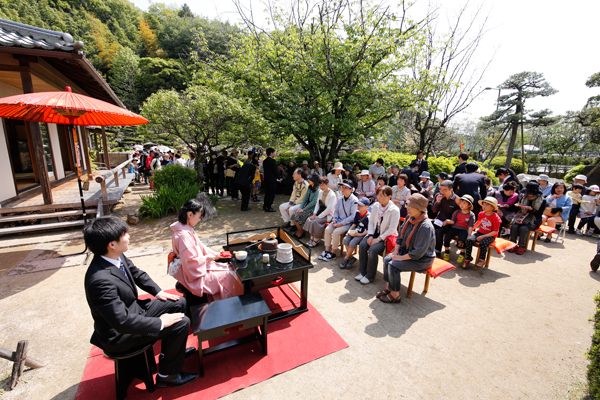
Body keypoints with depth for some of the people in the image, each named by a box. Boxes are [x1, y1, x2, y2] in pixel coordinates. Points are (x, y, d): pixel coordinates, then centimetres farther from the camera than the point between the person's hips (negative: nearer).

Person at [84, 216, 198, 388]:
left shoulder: (117, 257, -10)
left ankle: (171, 351, 32)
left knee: (179, 303, 12)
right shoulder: (101, 280, -36)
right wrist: (160, 323, -24)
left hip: (133, 310, 9)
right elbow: (123, 322, -33)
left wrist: (158, 292, 4)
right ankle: (167, 375, 8)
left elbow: (137, 274, 10)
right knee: (181, 323, -16)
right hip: (119, 334, -9)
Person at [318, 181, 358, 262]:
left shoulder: (354, 200, -12)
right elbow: (336, 211, 16)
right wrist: (334, 220, -2)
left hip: (348, 223, -6)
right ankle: (327, 250, -4)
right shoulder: (340, 198, 8)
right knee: (327, 229, -15)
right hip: (339, 220, 6)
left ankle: (333, 253, -10)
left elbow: (353, 216, -15)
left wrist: (342, 223, -18)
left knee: (336, 232, -27)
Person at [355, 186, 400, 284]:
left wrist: (379, 239, -20)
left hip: (387, 236, -5)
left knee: (373, 249, -28)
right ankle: (362, 272, -2)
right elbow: (371, 222, 5)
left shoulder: (395, 210, -15)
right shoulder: (375, 206, 2)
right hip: (375, 233, 6)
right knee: (362, 245, -19)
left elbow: (392, 229, -16)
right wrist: (370, 236, -9)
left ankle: (370, 276, -7)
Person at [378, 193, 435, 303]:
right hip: (407, 251, 8)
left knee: (393, 265, -21)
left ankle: (395, 295, -2)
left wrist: (401, 258, -20)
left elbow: (419, 252, -26)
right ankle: (388, 288, 7)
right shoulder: (410, 219, -1)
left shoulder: (425, 226, -27)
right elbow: (400, 237, 9)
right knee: (387, 259, -8)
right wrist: (396, 252, -2)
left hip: (422, 259, -8)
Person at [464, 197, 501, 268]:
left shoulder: (495, 217, -13)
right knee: (469, 240, -24)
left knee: (483, 244, -36)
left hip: (490, 236, -5)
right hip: (480, 232, 5)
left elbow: (495, 232, -15)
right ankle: (468, 258, -9)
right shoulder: (481, 214, 5)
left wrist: (483, 236, -22)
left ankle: (481, 260, -8)